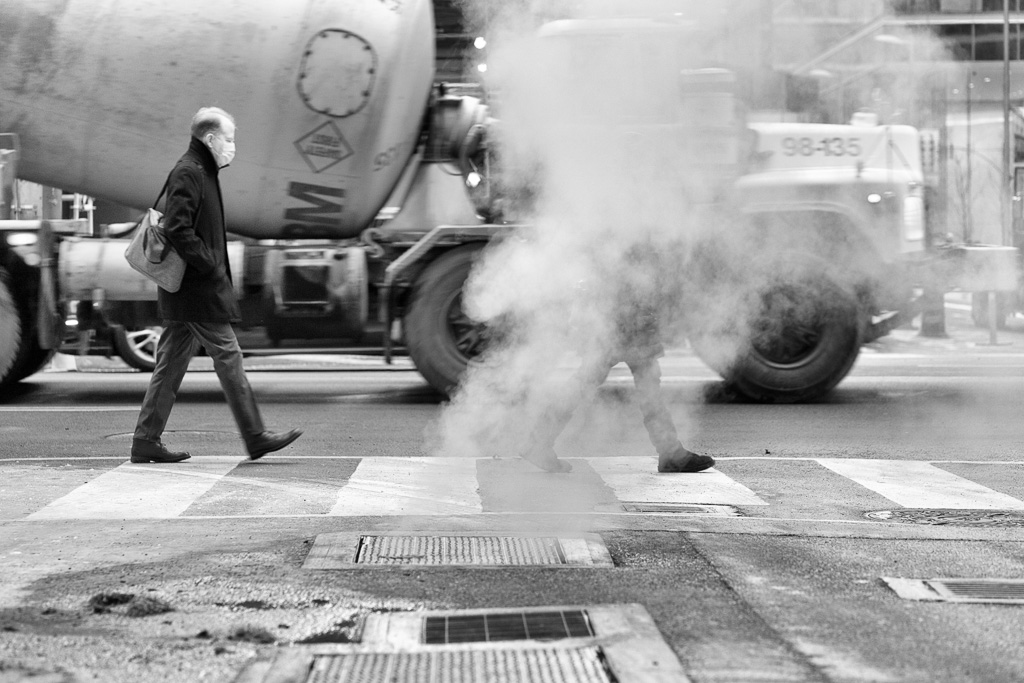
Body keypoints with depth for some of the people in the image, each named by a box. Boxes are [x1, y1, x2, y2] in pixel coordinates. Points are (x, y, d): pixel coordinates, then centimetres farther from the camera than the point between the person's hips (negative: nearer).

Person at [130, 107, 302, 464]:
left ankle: (146, 441, 11)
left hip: (183, 292, 10)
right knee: (228, 357, -5)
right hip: (198, 288, -10)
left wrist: (215, 268, 16)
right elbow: (178, 229, -23)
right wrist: (211, 267, -20)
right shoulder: (188, 173, -13)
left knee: (172, 362, 9)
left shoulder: (200, 172, 19)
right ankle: (255, 437, 1)